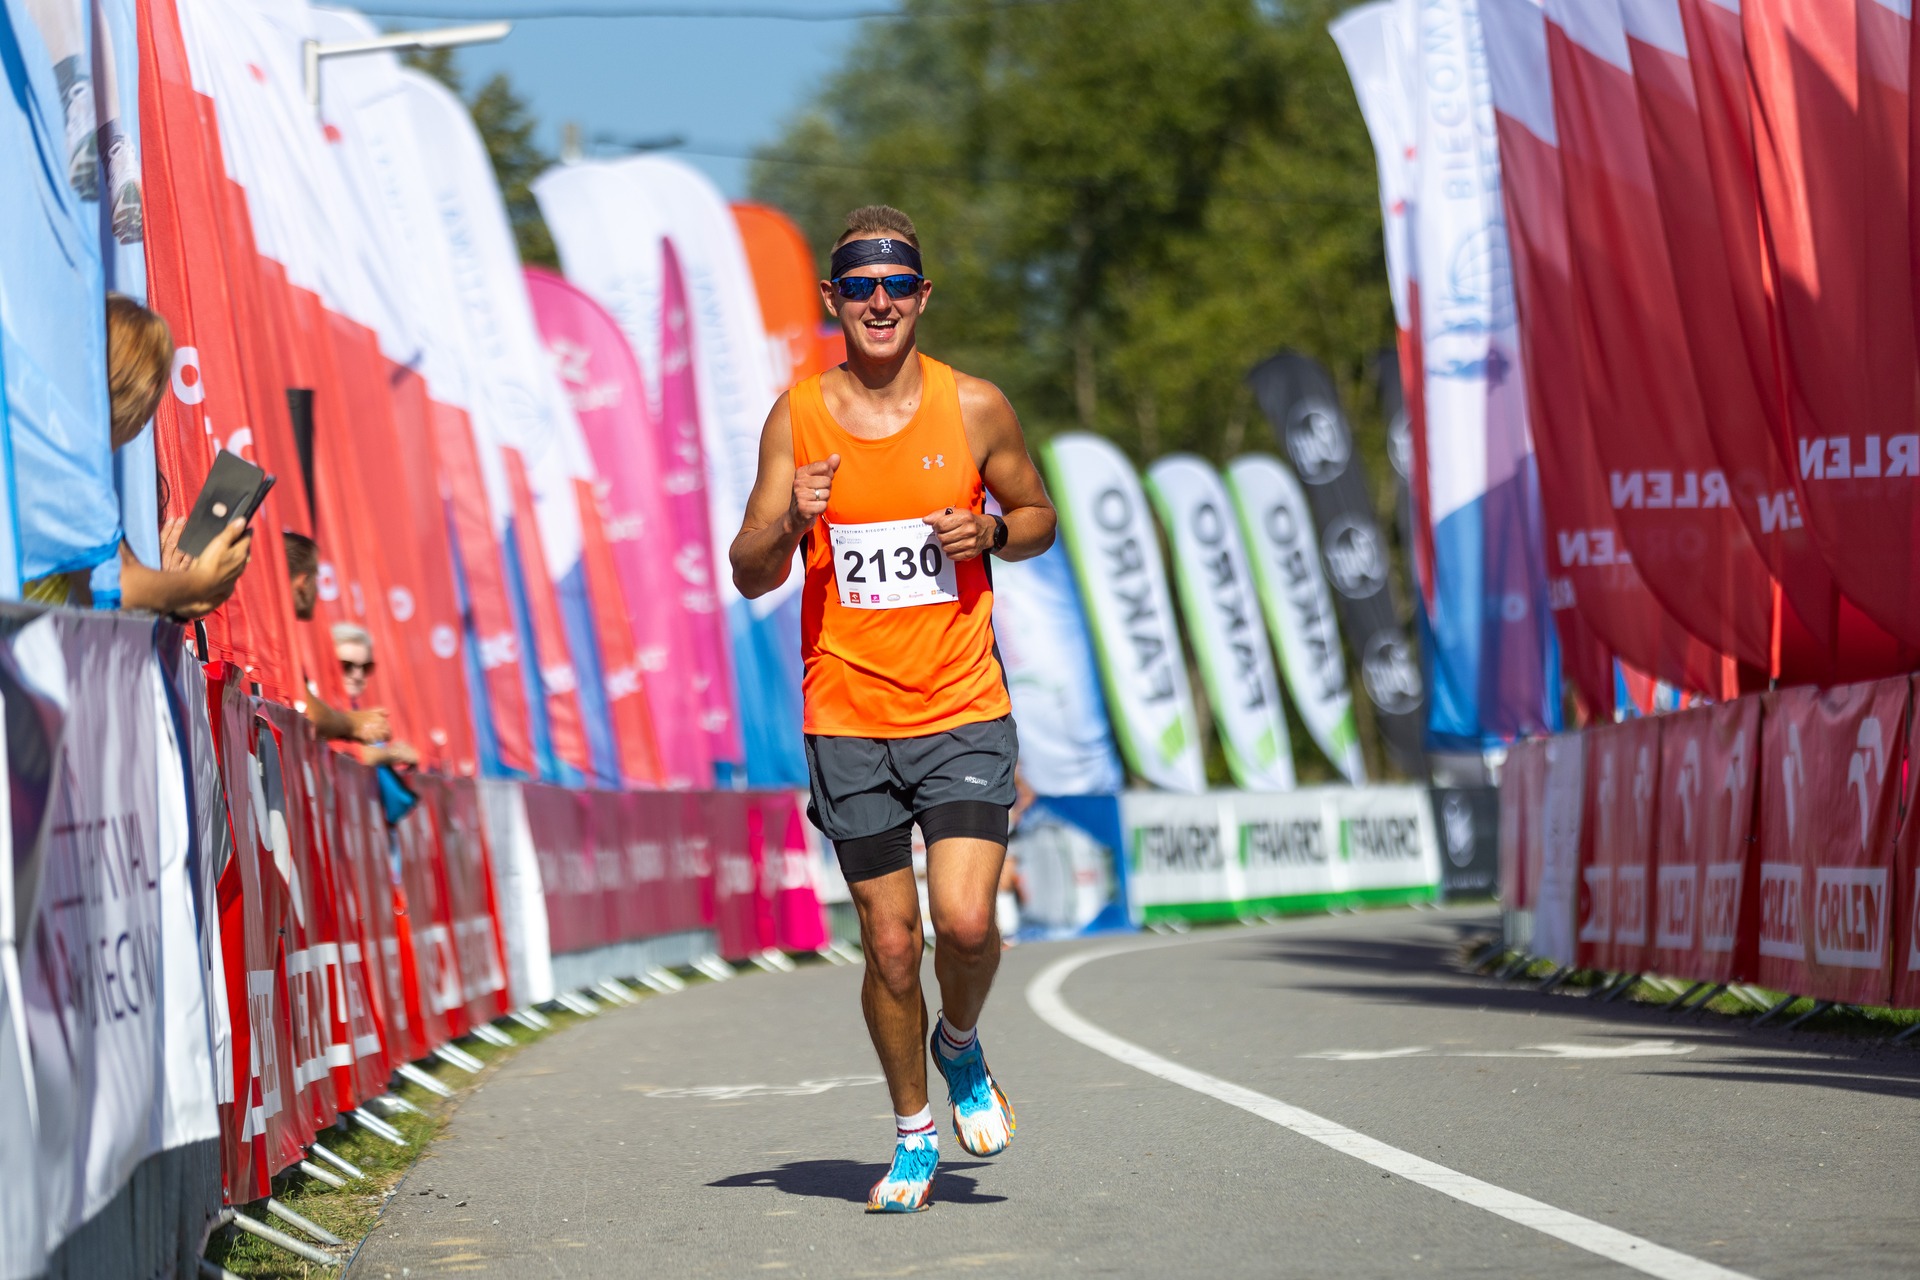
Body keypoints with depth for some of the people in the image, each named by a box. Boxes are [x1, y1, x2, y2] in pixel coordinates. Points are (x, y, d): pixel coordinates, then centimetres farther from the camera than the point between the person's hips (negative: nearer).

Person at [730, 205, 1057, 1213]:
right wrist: (790, 522, -17)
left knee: (966, 920, -15)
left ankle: (961, 1045, 18)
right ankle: (914, 1135, 21)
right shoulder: (797, 418, 2)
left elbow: (1038, 515, 15)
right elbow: (750, 576, 4)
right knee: (890, 942, 2)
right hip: (848, 720, 1)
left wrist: (990, 533, -7)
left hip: (963, 713, -1)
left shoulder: (974, 408, 1)